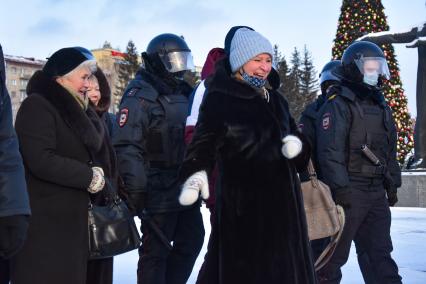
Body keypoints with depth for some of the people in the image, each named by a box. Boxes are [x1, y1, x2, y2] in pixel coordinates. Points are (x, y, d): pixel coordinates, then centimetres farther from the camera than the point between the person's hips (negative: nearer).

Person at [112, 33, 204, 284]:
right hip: (159, 191, -8)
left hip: (185, 187, 8)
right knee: (156, 250, 0)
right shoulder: (140, 96, -11)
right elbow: (127, 147, -19)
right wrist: (136, 190, -24)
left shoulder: (183, 92, 15)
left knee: (192, 240, 15)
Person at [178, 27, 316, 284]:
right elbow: (204, 143, -14)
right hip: (241, 208, -7)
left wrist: (297, 145, -2)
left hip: (283, 202, 7)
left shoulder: (276, 100, 15)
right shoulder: (220, 100, -6)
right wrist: (196, 173, -34)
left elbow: (295, 135, 22)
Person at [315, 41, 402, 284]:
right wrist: (340, 188, -20)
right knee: (336, 253, 1)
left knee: (382, 253, 9)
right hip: (350, 191, -7)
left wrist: (393, 184, 17)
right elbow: (330, 151, -16)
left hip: (377, 191, 7)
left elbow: (390, 150, 21)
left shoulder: (382, 107, 16)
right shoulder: (337, 106, -9)